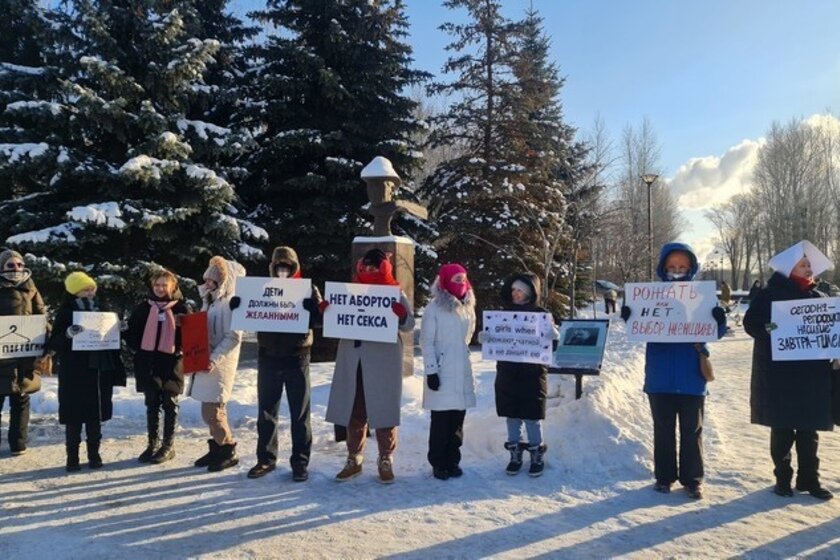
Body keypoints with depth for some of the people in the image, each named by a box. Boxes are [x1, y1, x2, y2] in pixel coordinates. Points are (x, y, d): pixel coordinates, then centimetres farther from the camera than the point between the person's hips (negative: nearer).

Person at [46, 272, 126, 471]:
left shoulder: (100, 311, 11)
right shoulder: (65, 313, -2)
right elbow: (54, 342, -8)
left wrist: (115, 368, 7)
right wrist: (68, 334, -30)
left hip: (100, 371, 4)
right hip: (75, 373, -4)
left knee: (95, 414, 8)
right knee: (74, 415, 0)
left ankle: (94, 455, 17)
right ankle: (72, 457, 9)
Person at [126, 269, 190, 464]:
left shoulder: (180, 308, 0)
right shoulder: (143, 308, 8)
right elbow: (132, 331, 13)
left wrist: (180, 350, -11)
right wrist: (137, 349, 0)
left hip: (171, 362, -3)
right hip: (147, 362, 3)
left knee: (170, 404, 5)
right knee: (152, 404, 12)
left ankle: (168, 446, 13)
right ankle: (152, 444, 22)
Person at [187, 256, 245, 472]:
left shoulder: (230, 303, -14)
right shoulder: (209, 300, 15)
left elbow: (233, 337, -20)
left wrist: (214, 359, -26)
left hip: (219, 365, -9)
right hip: (206, 363, 9)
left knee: (211, 412, -7)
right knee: (214, 409, 14)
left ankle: (229, 452, 6)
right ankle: (217, 449, 24)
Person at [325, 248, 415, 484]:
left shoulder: (395, 293, 1)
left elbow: (409, 325, -3)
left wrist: (402, 314, -24)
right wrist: (325, 310, -5)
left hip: (383, 362, -3)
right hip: (352, 360, 4)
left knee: (383, 410, 2)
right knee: (353, 410, 9)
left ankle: (386, 461, 14)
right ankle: (354, 459, 21)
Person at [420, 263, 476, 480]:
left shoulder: (468, 308, 13)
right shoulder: (434, 308, -6)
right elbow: (426, 342, -8)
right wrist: (431, 371, -14)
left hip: (462, 371, 6)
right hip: (442, 372, -5)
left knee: (457, 420, 8)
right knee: (441, 420, -1)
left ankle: (452, 461, 18)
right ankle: (438, 464, 10)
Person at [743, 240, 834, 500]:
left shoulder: (818, 298, 9)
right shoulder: (768, 296, -4)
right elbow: (751, 323, -9)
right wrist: (768, 329, -28)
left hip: (812, 376, 4)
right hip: (779, 376, -4)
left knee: (809, 432, 10)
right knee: (782, 430, 5)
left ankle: (809, 479, 22)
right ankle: (783, 477, 18)